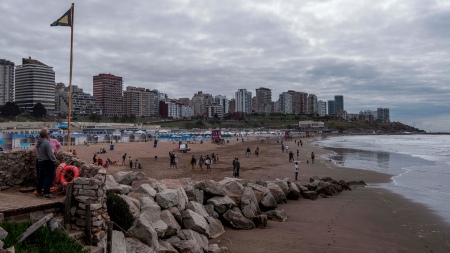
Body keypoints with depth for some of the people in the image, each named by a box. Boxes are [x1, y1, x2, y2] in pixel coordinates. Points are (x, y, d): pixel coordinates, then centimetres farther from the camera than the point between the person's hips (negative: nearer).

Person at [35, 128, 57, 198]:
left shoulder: (38, 143, 9)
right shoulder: (47, 143, -19)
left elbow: (37, 153, 16)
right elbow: (50, 154, -19)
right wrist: (54, 160, -7)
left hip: (40, 162, 9)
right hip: (48, 162, -9)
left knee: (41, 177, 17)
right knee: (49, 177, -4)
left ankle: (39, 191, 25)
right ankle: (46, 193, -7)